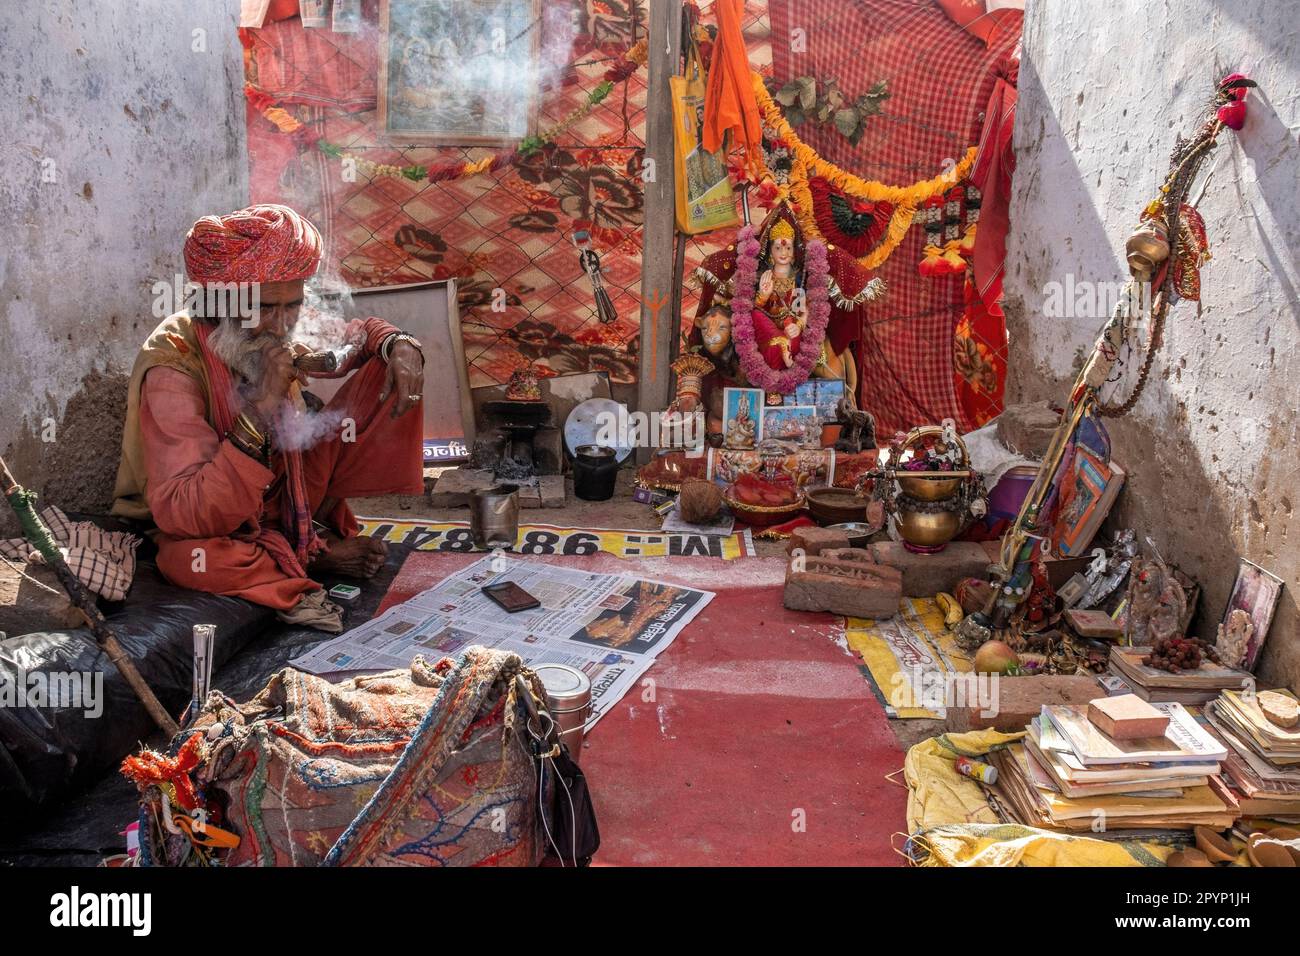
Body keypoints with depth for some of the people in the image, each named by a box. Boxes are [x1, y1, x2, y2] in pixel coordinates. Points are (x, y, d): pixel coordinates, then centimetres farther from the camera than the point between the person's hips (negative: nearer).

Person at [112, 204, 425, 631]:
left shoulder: (271, 330, -13)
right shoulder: (173, 368, -30)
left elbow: (355, 334, 9)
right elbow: (182, 516, -39)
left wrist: (398, 344, -16)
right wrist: (259, 408, -45)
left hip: (283, 492, 6)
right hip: (206, 525, -5)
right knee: (188, 557, -42)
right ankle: (314, 554, -12)